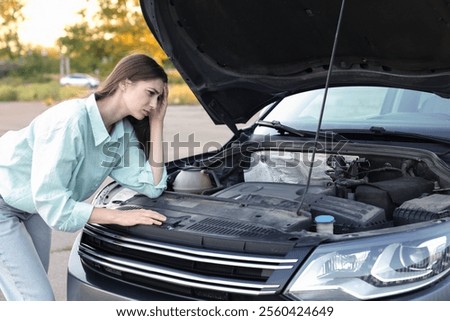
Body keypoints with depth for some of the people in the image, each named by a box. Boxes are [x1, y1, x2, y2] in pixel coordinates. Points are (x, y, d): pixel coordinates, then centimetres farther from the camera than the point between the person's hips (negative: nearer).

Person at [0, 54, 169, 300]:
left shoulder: (122, 132, -8)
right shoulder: (71, 120, -32)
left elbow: (152, 186, -11)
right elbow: (53, 203, -32)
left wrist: (156, 123, -15)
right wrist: (119, 216, -30)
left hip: (34, 205, 8)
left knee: (37, 294, 14)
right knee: (38, 300, -10)